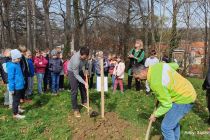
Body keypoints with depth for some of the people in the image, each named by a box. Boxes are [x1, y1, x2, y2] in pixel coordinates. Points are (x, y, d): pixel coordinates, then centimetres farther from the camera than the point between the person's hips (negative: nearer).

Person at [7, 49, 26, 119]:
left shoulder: (18, 63, 6)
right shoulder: (11, 66, -20)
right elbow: (10, 78, -20)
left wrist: (23, 82, 20)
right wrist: (11, 88, -19)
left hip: (20, 86, 9)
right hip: (16, 87, -9)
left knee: (18, 99, 24)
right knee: (16, 100, 3)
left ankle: (17, 109, 41)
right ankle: (15, 114, 15)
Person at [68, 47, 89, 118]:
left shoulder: (83, 54, -24)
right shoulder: (76, 61, -41)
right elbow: (76, 75, -29)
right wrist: (84, 82, -34)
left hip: (79, 69, 7)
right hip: (73, 71, -7)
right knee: (74, 91, -10)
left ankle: (84, 102, 31)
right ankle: (75, 109, -2)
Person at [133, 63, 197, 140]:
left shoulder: (155, 83, -29)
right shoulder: (158, 65, -6)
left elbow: (167, 104, -20)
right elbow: (175, 65, 14)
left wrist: (155, 115, -5)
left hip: (184, 99, -10)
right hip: (187, 92, 10)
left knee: (166, 127, -6)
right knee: (173, 120, 25)